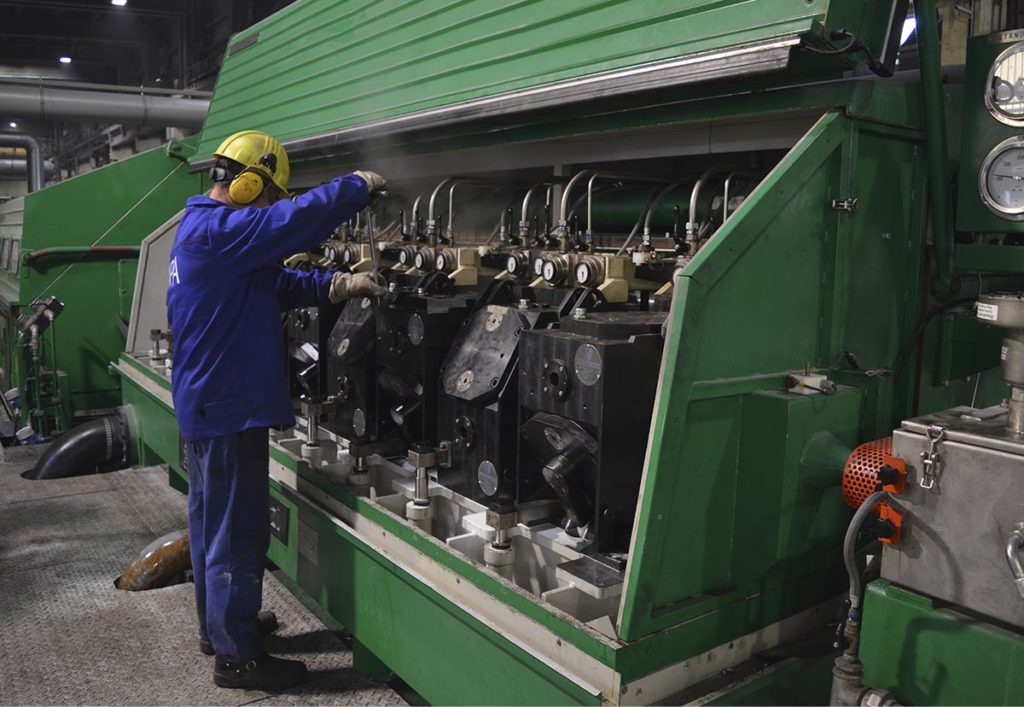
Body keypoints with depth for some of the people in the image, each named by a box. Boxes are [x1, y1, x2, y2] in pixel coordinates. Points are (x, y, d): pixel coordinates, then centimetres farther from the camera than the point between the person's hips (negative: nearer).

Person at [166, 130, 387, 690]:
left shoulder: (202, 228, 15)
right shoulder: (217, 229, -19)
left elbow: (277, 284, 12)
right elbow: (299, 220, -27)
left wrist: (337, 285, -1)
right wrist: (360, 185, -11)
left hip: (206, 405, 11)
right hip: (229, 407, -11)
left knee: (213, 520, 21)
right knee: (238, 532, -1)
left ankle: (218, 624, 37)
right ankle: (236, 655, 11)